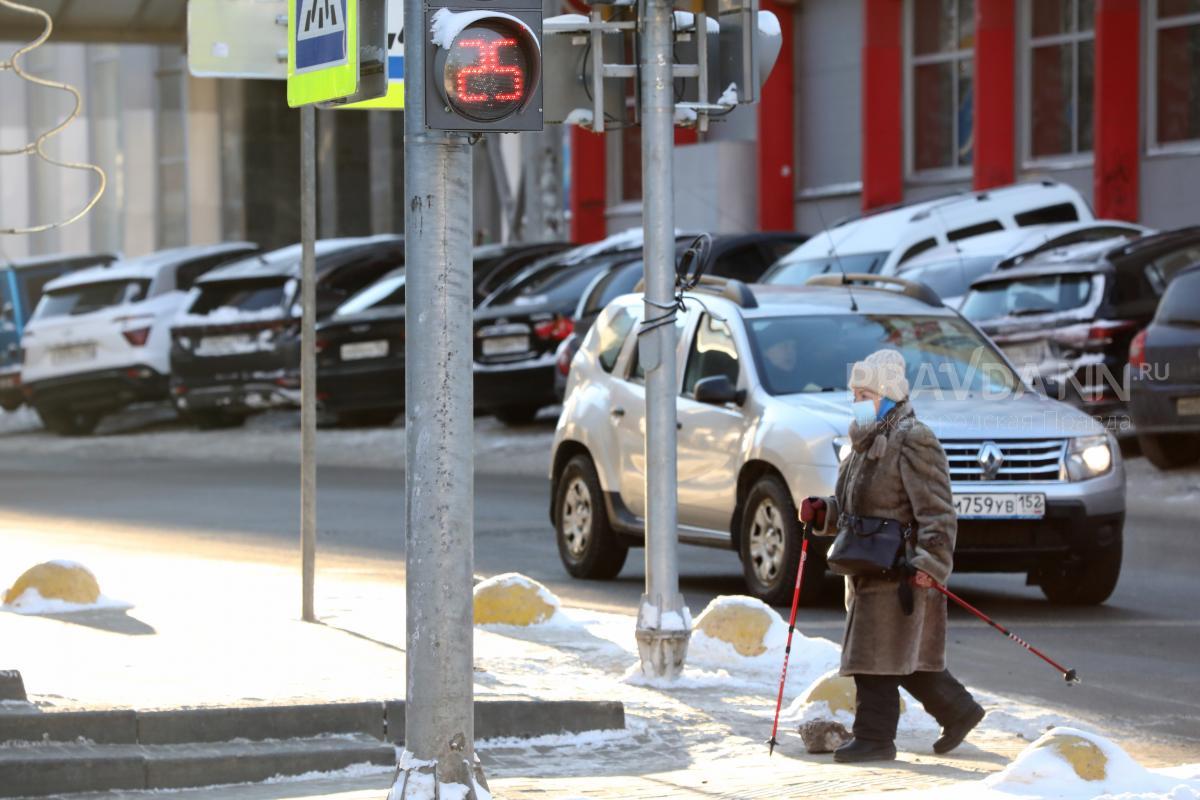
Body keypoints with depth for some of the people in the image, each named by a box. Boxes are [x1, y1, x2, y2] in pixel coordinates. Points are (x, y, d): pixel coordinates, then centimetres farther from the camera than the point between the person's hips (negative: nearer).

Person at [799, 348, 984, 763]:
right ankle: (959, 712, 26)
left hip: (898, 571, -10)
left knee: (876, 652, -8)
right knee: (908, 658, 15)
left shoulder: (913, 441, -13)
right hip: (868, 571, 10)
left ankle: (874, 738, -3)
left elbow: (936, 511, -18)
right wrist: (823, 514, 8)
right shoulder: (867, 442, 18)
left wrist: (929, 566, -26)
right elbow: (856, 508, 28)